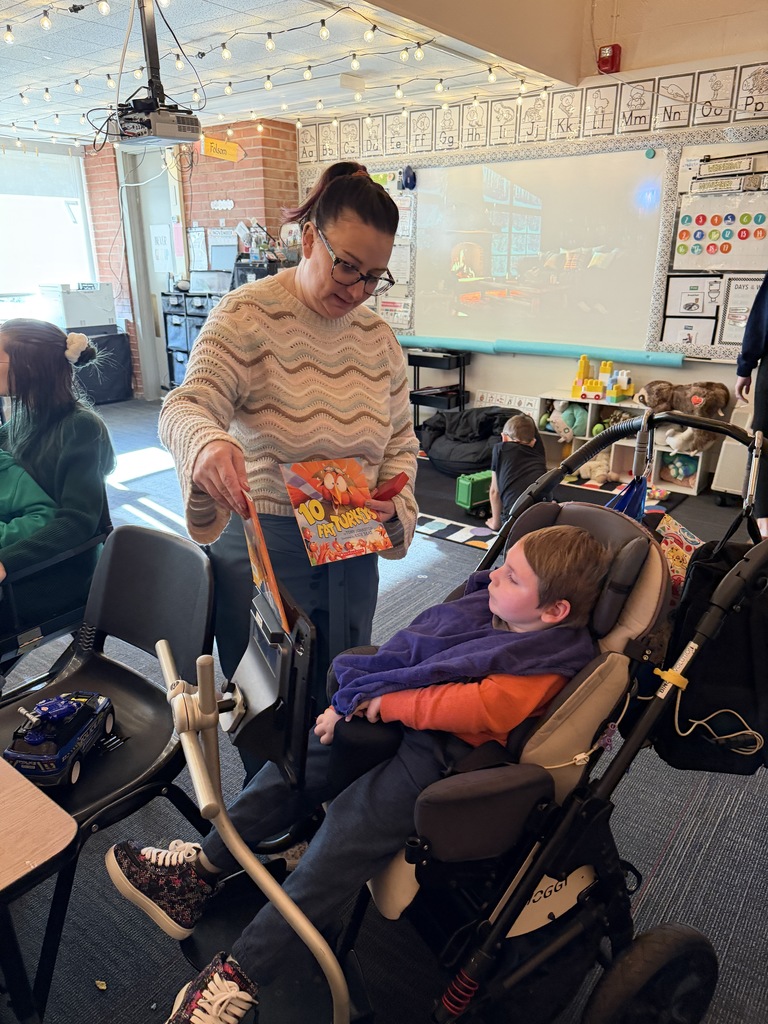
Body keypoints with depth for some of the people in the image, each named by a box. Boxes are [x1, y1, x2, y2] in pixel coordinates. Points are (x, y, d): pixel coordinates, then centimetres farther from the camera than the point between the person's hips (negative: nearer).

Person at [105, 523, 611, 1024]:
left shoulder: (546, 661, -18)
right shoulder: (486, 604, 6)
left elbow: (481, 708, -30)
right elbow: (409, 647, 12)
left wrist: (387, 701, -22)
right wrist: (355, 697, 1)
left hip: (442, 755, -8)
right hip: (400, 724, 8)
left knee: (349, 831, -19)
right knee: (305, 754, 4)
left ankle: (241, 975, -6)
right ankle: (204, 866, 17)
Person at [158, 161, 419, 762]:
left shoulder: (378, 337, 5)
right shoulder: (246, 317, -10)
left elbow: (401, 440, 12)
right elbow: (188, 407, -22)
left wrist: (394, 502, -5)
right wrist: (207, 444, -45)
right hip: (262, 547, -4)